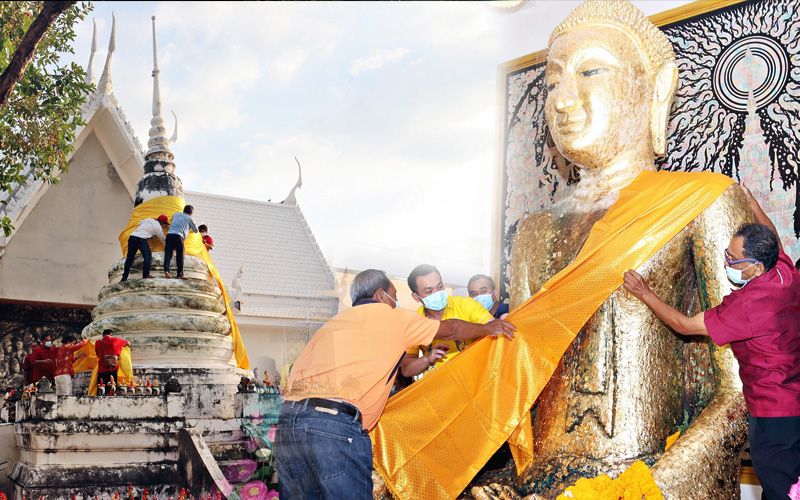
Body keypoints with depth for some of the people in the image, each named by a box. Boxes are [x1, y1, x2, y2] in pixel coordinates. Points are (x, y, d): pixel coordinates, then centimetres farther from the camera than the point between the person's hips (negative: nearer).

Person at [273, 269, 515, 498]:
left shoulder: (335, 322, 28)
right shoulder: (390, 316, 11)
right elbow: (450, 329, 23)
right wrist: (488, 328, 40)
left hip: (287, 421, 7)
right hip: (336, 424, -7)